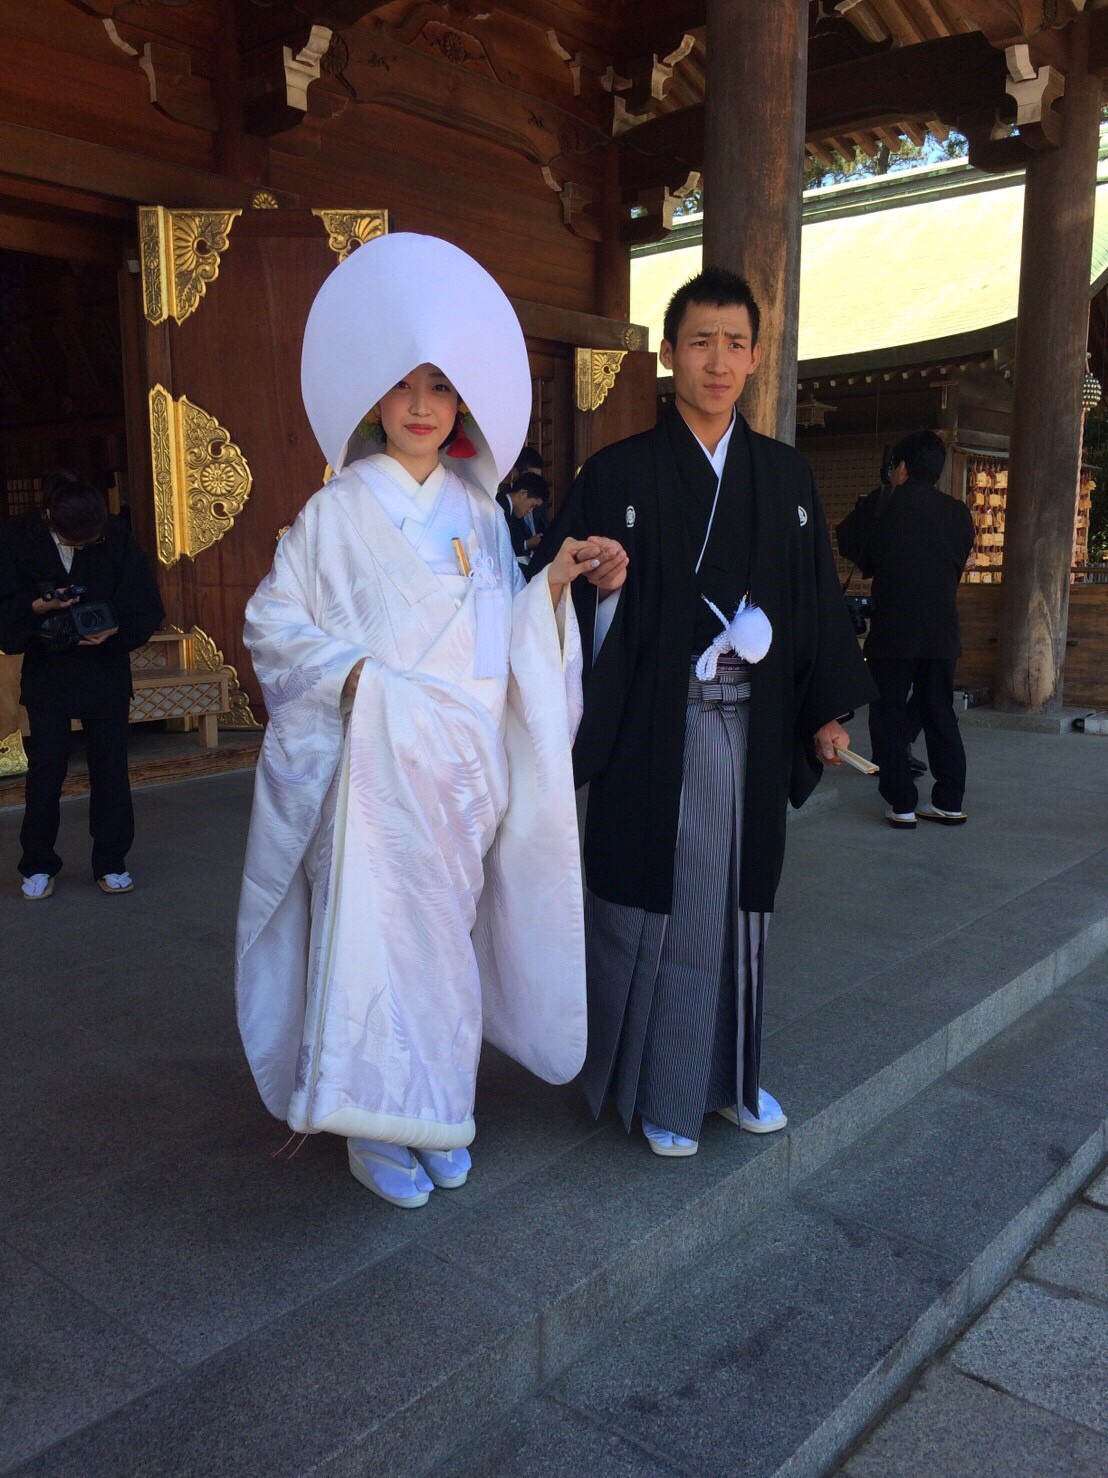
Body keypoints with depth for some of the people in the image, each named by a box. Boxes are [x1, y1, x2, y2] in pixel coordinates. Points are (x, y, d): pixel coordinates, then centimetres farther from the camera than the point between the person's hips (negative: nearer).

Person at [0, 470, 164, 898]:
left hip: (106, 670, 0)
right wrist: (35, 607, -26)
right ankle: (38, 866, 19)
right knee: (45, 770, 4)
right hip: (47, 673, 0)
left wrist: (115, 630, -24)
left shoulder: (116, 536, -10)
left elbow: (144, 606, -7)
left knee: (110, 767, 6)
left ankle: (111, 862, 19)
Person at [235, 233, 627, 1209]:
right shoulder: (340, 511, -1)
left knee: (449, 931, 11)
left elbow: (500, 636, 11)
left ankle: (439, 1109, 26)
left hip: (469, 759, 4)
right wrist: (354, 673, -15)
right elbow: (272, 623, -2)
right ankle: (377, 1129, 14)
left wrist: (556, 580, -2)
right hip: (381, 760, -4)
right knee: (380, 932, -3)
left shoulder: (477, 512, 11)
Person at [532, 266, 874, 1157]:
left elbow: (816, 599, 10)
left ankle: (731, 1072, 30)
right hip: (655, 731, -3)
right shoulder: (619, 474, -3)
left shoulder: (787, 476, 8)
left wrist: (829, 709, 10)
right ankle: (657, 1086, 22)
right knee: (655, 899, 5)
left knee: (737, 896, 13)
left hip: (753, 729, 4)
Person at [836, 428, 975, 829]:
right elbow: (960, 563, 15)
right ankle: (949, 802, 16)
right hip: (942, 631, 4)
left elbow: (848, 544, 6)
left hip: (893, 631, -4)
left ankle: (902, 805, 2)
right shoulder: (959, 513, 5)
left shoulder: (880, 506, -5)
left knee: (890, 716, 5)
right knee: (940, 715, 13)